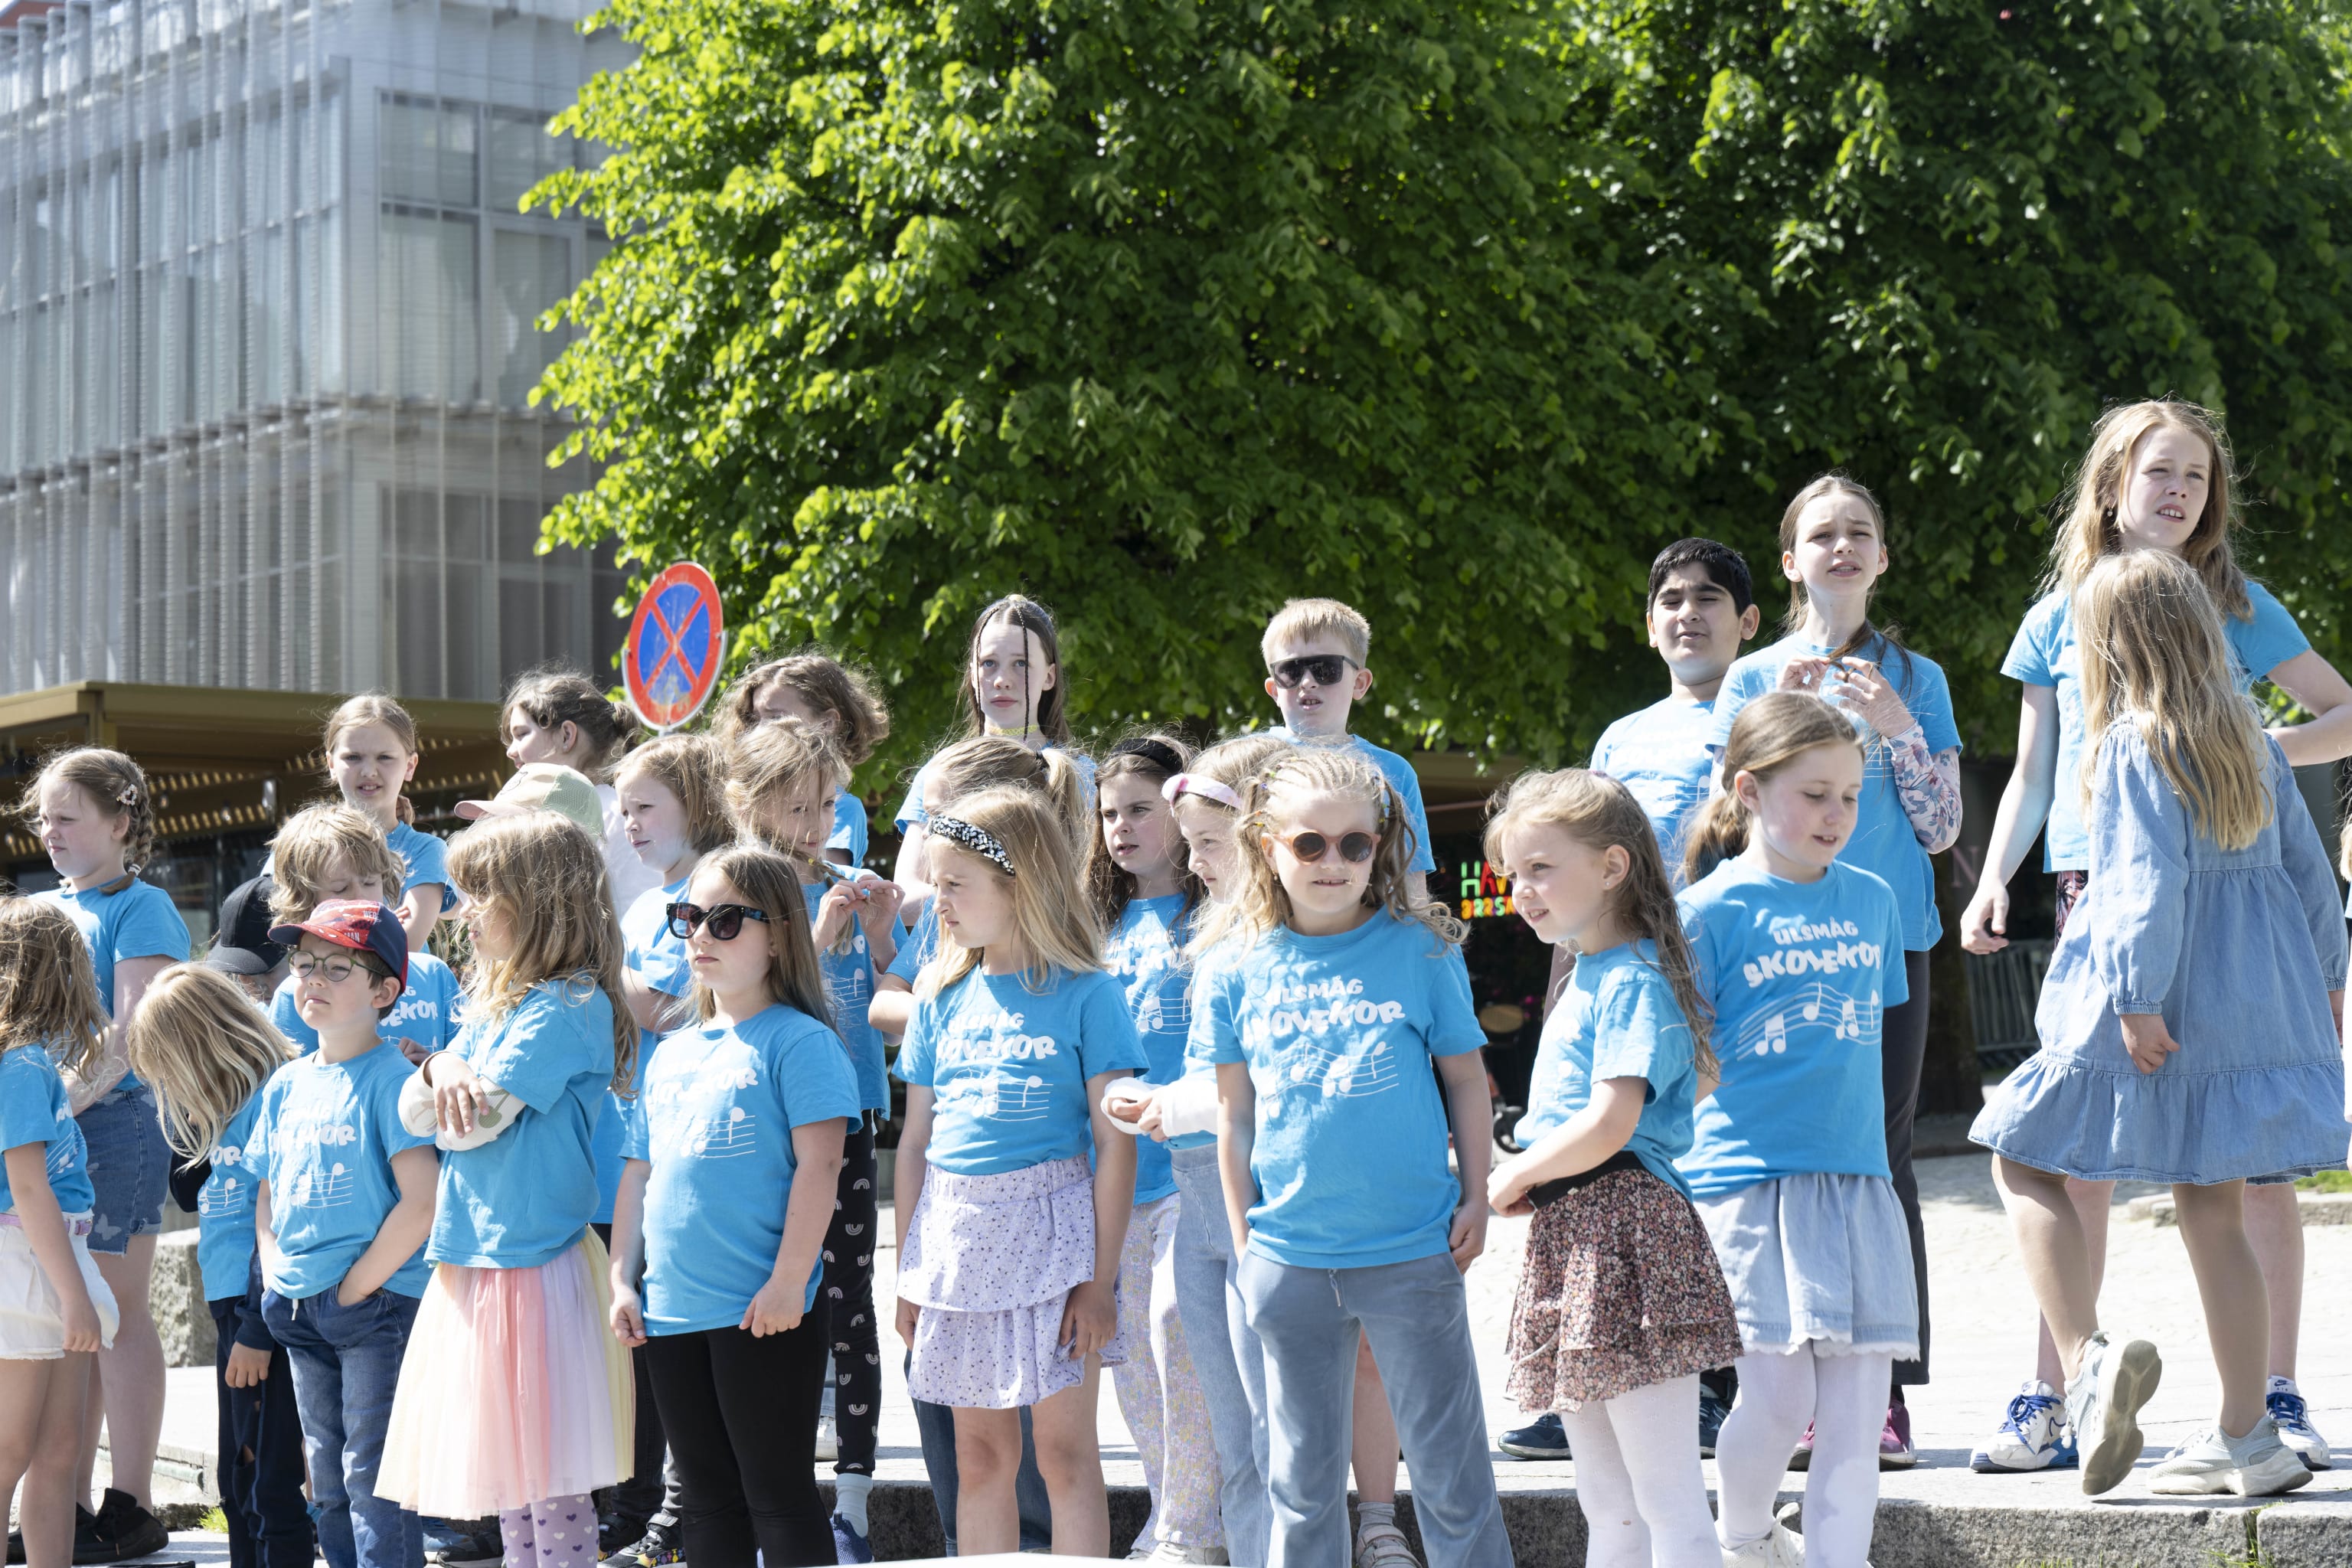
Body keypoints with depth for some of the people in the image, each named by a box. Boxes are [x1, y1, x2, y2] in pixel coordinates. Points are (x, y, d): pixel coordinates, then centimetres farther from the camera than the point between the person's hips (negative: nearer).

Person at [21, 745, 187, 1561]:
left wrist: (65, 1101, -22)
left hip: (112, 1123, -7)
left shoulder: (139, 908, -4)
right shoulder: (43, 908, 17)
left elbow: (133, 1034, -14)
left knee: (115, 1315, -3)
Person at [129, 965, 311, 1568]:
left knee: (272, 1485, -6)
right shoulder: (234, 1100, 14)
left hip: (264, 1314, -10)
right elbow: (192, 1192, 22)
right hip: (231, 1307, 10)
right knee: (238, 1486, 15)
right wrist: (179, 1112, 10)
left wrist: (258, 1331, -19)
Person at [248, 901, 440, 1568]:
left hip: (380, 1306, -7)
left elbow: (421, 1203, -17)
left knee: (373, 1476, -8)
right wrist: (277, 1279, 5)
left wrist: (354, 1288, -14)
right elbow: (267, 1195, 21)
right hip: (301, 1313, 7)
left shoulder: (389, 1077, -10)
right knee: (327, 1481, 13)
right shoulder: (286, 1084, 12)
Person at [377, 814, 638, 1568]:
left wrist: (459, 1086, 4)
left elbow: (474, 1119, -16)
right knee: (507, 1491, 12)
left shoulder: (573, 1006, -11)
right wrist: (442, 1068, -10)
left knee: (554, 1490, -6)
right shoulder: (495, 1003, 16)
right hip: (474, 1265, 9)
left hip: (537, 1268, -9)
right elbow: (415, 1111, 10)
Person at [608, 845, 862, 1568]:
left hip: (762, 1313, -7)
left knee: (778, 1494, -2)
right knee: (706, 1501, 13)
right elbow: (640, 1174, 20)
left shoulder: (798, 1042, -6)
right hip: (672, 1312, 7)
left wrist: (788, 1280, -20)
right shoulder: (671, 1054, 16)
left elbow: (819, 1165, -14)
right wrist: (623, 1278, 12)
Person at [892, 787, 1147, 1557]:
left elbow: (1116, 1145, -7)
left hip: (1048, 1226, -5)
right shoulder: (943, 995, 9)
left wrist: (1101, 1278, -11)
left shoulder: (1084, 994, -5)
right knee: (979, 1456, 9)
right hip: (955, 1232, 5)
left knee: (1065, 1450, -1)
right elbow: (915, 1140, 14)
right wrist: (907, 1272, 11)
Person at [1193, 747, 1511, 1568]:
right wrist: (1243, 1235, 7)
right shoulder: (1237, 969, 1)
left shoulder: (1421, 950, -2)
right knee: (1302, 1475, 11)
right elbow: (1234, 1112, 7)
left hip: (1414, 1251, -2)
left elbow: (1466, 1078, 5)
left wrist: (1475, 1199, 1)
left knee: (1448, 1465, 6)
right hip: (1289, 1257, 2)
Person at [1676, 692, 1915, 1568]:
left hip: (1856, 1178, 5)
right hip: (1746, 1177, -5)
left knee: (1856, 1405, 1)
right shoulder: (1713, 910, -4)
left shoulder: (1870, 899, 12)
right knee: (1778, 1396, -9)